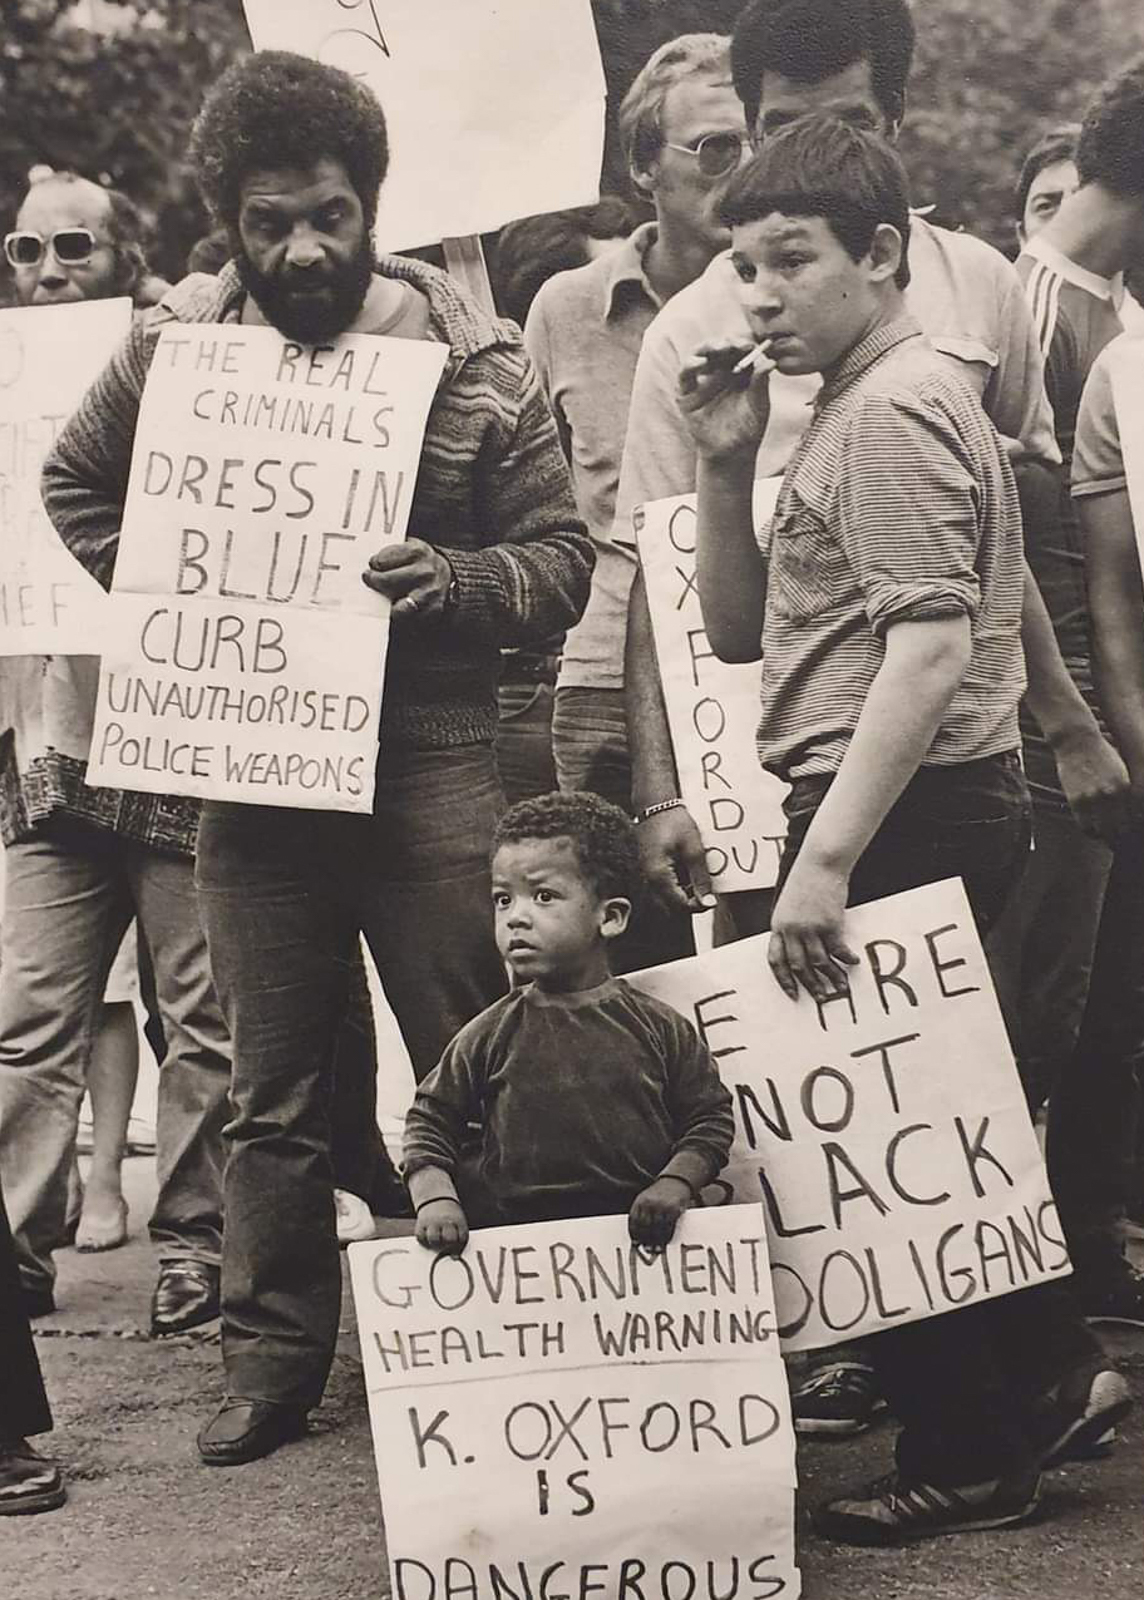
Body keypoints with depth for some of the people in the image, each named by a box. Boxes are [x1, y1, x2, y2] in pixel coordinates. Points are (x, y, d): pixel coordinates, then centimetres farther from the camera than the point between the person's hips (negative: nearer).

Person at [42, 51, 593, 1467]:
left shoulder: (476, 365, -5)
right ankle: (272, 1362, 22)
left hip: (429, 774, -2)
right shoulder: (171, 347, 1)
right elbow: (75, 485, 18)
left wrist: (456, 582, -21)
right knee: (274, 1094, 12)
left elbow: (562, 559, -2)